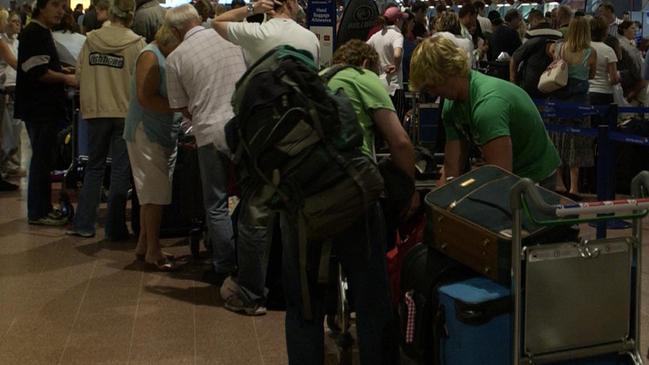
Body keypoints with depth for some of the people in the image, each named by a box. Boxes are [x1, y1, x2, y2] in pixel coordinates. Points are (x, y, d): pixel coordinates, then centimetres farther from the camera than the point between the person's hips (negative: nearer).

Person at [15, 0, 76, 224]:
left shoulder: (43, 33, 18)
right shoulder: (33, 34, -14)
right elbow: (38, 72, -21)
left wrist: (64, 72, 13)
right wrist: (66, 78, -12)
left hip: (46, 108, 10)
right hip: (39, 108, -10)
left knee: (44, 158, 14)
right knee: (41, 158, -5)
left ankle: (44, 208, 21)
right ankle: (37, 213, 1)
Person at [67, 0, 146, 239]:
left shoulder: (91, 39, -1)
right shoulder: (136, 43, -9)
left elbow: (79, 74, 3)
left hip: (95, 111, 3)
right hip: (125, 111, -3)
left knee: (94, 167, 15)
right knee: (120, 170, 5)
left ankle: (83, 224, 16)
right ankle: (115, 228, 7)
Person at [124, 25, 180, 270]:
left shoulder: (173, 57, 13)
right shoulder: (151, 56, -13)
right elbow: (145, 98, -21)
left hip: (165, 134, 8)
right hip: (146, 133, -8)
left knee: (152, 195, 13)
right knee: (156, 194, -6)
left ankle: (144, 246, 22)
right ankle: (153, 250, 3)